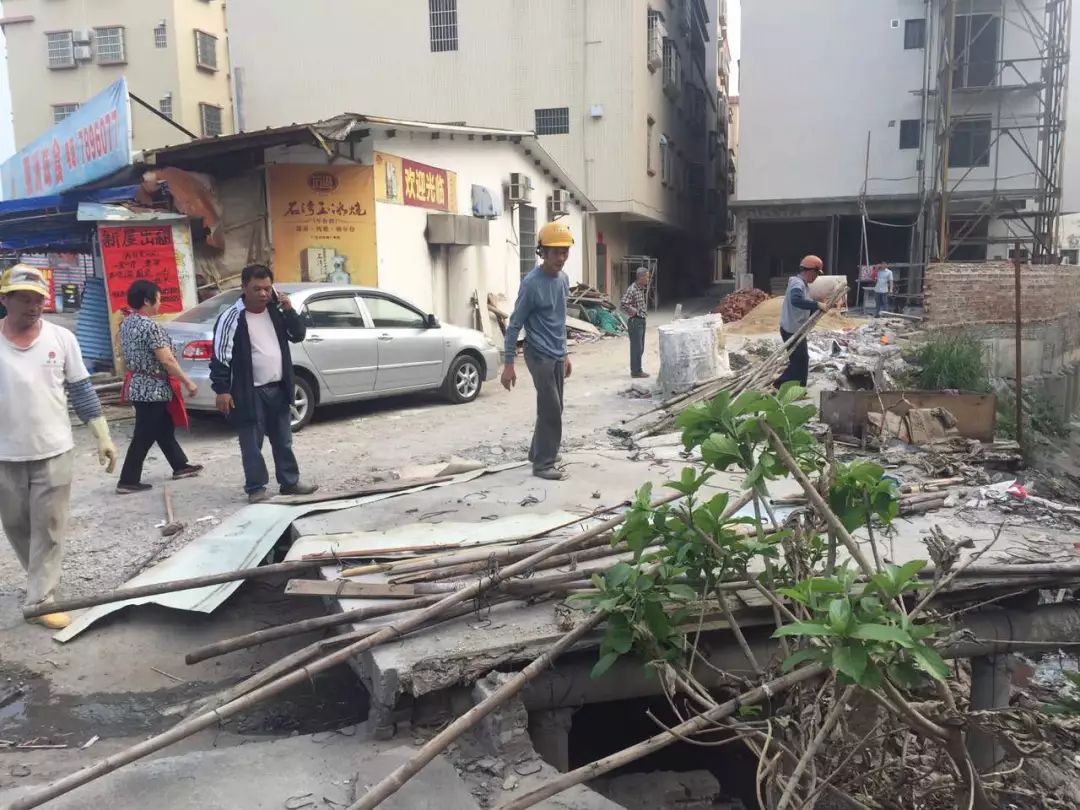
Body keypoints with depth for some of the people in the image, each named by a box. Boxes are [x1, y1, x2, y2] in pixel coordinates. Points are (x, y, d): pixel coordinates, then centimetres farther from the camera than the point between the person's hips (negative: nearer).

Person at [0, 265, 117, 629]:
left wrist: (102, 436, 2)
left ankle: (41, 600, 8)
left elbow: (81, 390, 4)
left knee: (49, 528, 0)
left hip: (53, 451, -1)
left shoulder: (61, 338, -1)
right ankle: (41, 580, 38)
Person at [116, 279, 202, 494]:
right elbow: (167, 360, -22)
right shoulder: (150, 326, -20)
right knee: (144, 436, -1)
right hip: (152, 389, -10)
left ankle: (180, 466, 30)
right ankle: (128, 481, 4)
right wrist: (188, 382, -14)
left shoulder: (126, 324, 9)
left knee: (164, 429, 19)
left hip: (138, 386, 10)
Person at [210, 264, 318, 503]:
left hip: (278, 389, 6)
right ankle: (256, 487, 14)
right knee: (252, 444, 2)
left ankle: (290, 482, 25)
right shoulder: (232, 317, -11)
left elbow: (298, 335, 10)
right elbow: (220, 355, -12)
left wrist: (289, 311, -5)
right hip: (249, 392, -6)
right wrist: (222, 390, -16)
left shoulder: (276, 312, 6)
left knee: (283, 441, 14)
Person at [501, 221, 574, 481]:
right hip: (540, 355, -8)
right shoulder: (532, 283, -16)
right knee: (551, 409, -7)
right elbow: (515, 324, -14)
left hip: (557, 355, 8)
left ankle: (539, 451, 30)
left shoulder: (563, 279, 7)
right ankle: (543, 463, 2)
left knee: (552, 409, 14)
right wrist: (508, 364, -16)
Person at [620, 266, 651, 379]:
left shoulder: (644, 288, 9)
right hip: (635, 321, -9)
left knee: (640, 348, 14)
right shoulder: (632, 290, -19)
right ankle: (636, 371, 5)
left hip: (642, 320, 9)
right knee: (636, 347, -3)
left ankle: (636, 369, 23)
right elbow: (623, 304, -27)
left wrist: (644, 311, 12)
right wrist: (634, 311, -18)